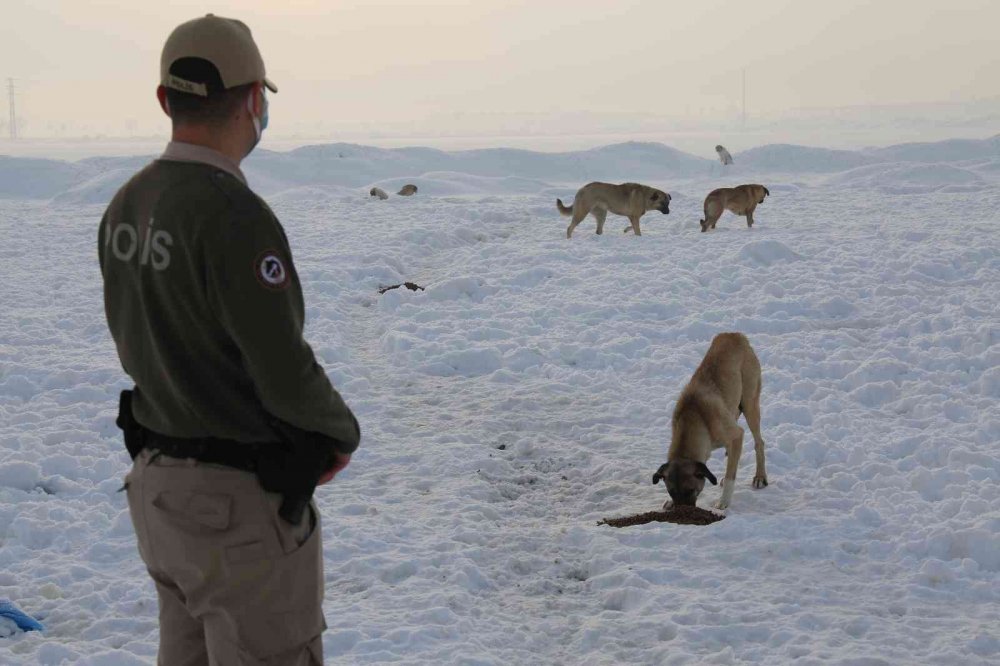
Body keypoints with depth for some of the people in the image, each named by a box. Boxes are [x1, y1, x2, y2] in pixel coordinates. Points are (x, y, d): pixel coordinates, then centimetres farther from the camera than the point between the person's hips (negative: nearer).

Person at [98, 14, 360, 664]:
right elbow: (288, 375, -25)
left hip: (157, 480, 8)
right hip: (241, 504, -8)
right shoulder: (234, 215, -25)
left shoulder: (126, 207, 3)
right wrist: (345, 432, -3)